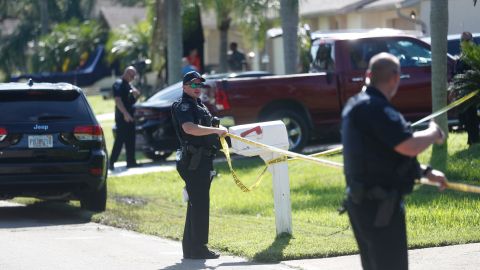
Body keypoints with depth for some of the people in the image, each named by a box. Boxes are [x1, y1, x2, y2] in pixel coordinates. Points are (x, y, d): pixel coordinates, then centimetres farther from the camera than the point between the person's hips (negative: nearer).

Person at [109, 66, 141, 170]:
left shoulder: (129, 85, 18)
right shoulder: (118, 84, -9)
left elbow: (132, 101, 24)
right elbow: (118, 100, -19)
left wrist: (136, 95, 2)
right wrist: (125, 113, -26)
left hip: (129, 116, 9)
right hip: (122, 116, -9)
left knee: (130, 140, 9)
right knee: (120, 139, -11)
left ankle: (131, 161, 13)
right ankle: (111, 162, -9)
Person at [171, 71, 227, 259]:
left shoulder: (198, 105, 21)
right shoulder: (183, 106, -11)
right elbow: (190, 128, -29)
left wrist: (218, 131, 15)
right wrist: (217, 130, -25)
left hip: (203, 161, 10)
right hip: (193, 161, -10)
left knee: (197, 204, 14)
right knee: (199, 204, -9)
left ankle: (190, 248, 20)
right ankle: (198, 248, -7)